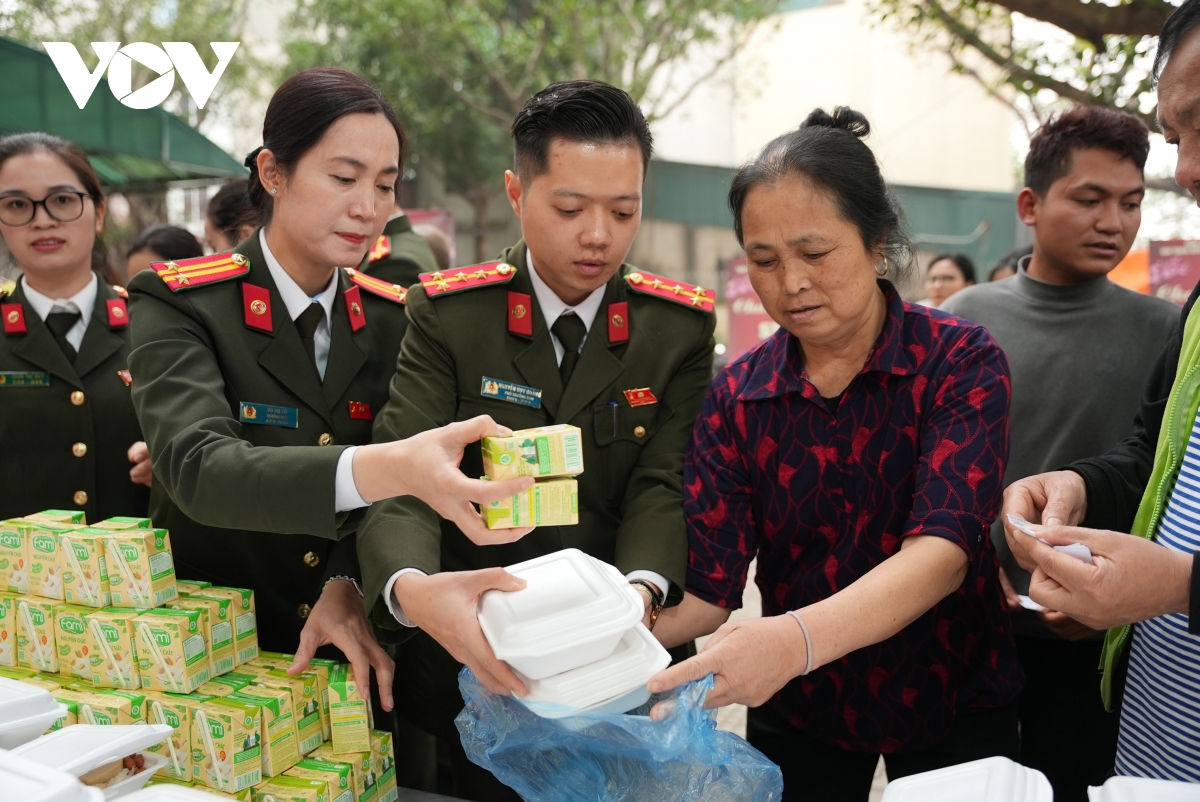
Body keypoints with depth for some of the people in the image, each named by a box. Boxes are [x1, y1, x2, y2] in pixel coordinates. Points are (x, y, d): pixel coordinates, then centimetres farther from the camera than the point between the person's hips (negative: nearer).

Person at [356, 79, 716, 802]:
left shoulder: (682, 325, -3)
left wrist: (642, 589, -31)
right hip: (472, 658, -1)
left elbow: (663, 486, -10)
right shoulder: (448, 314, -7)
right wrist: (411, 590, -39)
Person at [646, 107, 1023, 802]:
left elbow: (943, 551, -30)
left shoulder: (962, 362, -16)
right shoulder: (738, 396, -9)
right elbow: (707, 588, -15)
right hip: (798, 711, 2)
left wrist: (798, 637, -46)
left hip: (955, 701, -1)